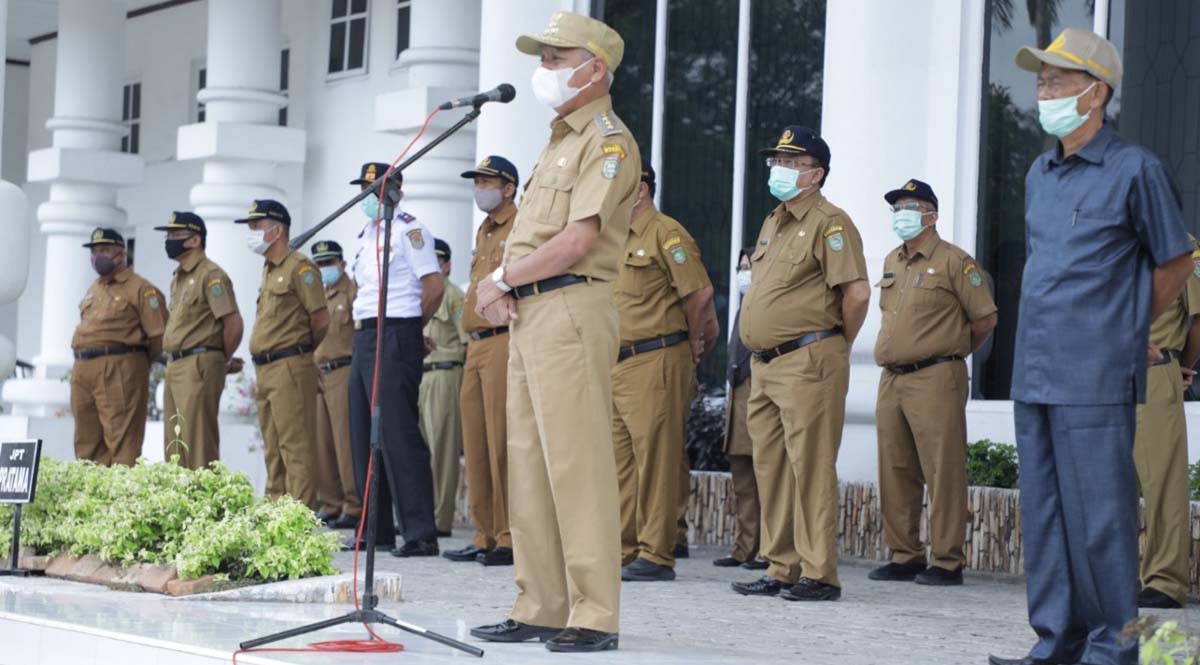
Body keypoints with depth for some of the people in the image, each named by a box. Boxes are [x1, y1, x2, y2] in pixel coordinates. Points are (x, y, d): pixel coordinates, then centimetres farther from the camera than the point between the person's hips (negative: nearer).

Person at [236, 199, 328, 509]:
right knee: (273, 449, 12)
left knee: (295, 446, -11)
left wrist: (299, 349, 2)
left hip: (289, 368, -10)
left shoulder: (299, 268, -9)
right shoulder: (269, 270, 19)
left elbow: (321, 319, -12)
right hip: (264, 368, 10)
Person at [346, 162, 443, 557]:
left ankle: (421, 534, -14)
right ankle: (377, 530, 16)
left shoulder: (408, 230, -7)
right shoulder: (366, 234, 19)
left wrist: (410, 330, -4)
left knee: (398, 435, -13)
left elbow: (434, 285, -14)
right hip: (364, 339, 9)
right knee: (364, 436, 10)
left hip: (394, 337, -9)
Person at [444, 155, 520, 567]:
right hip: (476, 345, 9)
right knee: (475, 443, 9)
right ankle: (485, 536, 15)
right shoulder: (484, 233, 23)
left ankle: (511, 538, -8)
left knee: (502, 442, -11)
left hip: (505, 343, -9)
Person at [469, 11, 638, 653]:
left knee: (575, 463, -11)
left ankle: (593, 615, -11)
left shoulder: (608, 141, -6)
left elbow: (577, 240, -17)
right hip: (527, 314, 10)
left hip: (571, 310, -10)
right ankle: (540, 608, 14)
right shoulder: (557, 143, 24)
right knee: (528, 466, 9)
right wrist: (501, 288, 3)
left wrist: (501, 280, -8)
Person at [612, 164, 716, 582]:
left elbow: (700, 292, -12)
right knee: (618, 461, 9)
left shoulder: (666, 234, -7)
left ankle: (655, 556, -6)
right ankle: (623, 550, 14)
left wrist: (691, 346, -1)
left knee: (655, 461, -7)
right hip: (615, 366, 9)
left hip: (655, 363, -9)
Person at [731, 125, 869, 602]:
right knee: (770, 469, 11)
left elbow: (857, 292, -17)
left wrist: (838, 343, -5)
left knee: (810, 468, -8)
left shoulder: (829, 223, -9)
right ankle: (781, 569, 17)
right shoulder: (774, 222, 20)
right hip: (764, 366, 10)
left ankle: (819, 575, -6)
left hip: (807, 363, -9)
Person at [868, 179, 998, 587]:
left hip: (935, 378, -7)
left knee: (942, 472, -7)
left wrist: (950, 351, 8)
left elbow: (985, 318, -2)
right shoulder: (892, 263, 18)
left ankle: (947, 563, -5)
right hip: (891, 380, 7)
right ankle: (904, 557, 15)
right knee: (895, 473, 8)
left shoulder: (954, 262, -4)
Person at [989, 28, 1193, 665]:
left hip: (1096, 376, -7)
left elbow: (1176, 262, 4)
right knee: (1043, 511, 8)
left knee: (1099, 512, -6)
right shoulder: (1039, 174, 16)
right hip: (1034, 373, 7)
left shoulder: (1134, 169, -4)